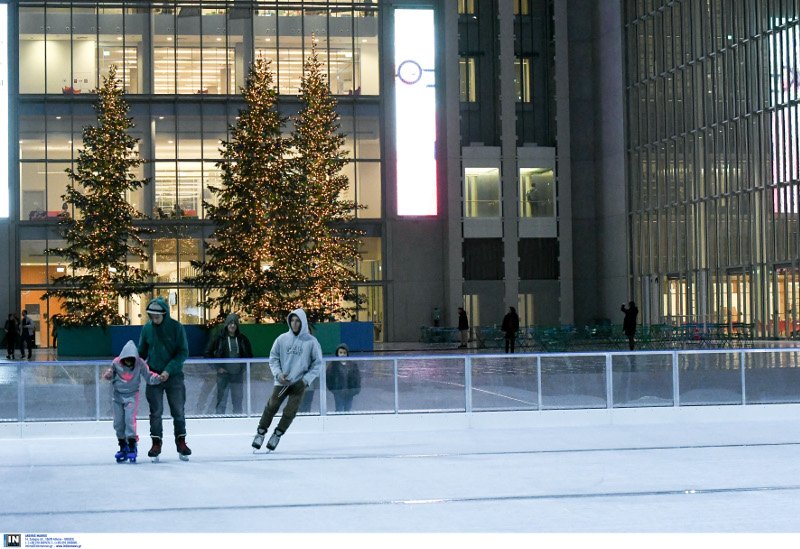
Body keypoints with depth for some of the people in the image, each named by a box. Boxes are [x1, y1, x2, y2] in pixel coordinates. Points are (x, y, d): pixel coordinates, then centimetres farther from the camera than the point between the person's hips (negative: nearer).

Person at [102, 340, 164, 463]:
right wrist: (108, 374, -17)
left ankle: (132, 447, -9)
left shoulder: (140, 364, -12)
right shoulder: (116, 363, -9)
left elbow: (149, 377, -9)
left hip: (131, 395, -3)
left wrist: (158, 378, -27)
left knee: (130, 419, -16)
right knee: (118, 422, 6)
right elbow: (110, 374, 6)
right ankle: (123, 447, 19)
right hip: (118, 395, 3)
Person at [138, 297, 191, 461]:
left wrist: (169, 370, -18)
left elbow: (183, 352, -10)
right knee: (156, 411, 2)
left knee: (178, 410, 5)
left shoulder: (176, 327, -9)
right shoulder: (147, 329, 0)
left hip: (174, 375, -2)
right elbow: (142, 353, 11)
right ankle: (156, 443, 10)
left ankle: (181, 442, 17)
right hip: (153, 375, 2)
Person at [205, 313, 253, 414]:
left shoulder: (243, 339, 5)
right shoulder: (220, 338, -4)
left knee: (238, 400, 10)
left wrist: (244, 367, 4)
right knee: (221, 400, -3)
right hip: (224, 374, -3)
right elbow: (210, 354, 1)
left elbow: (249, 355, 16)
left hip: (238, 375, 3)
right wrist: (218, 367, -6)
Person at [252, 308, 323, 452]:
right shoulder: (282, 339, 1)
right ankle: (260, 433, 8)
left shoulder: (311, 342, -5)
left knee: (290, 412, -6)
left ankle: (277, 435, 10)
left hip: (299, 384, -1)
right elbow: (273, 358, 9)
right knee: (271, 407, -6)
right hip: (282, 381, 2)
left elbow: (317, 363, 1)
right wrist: (278, 374, -5)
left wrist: (306, 379, -7)